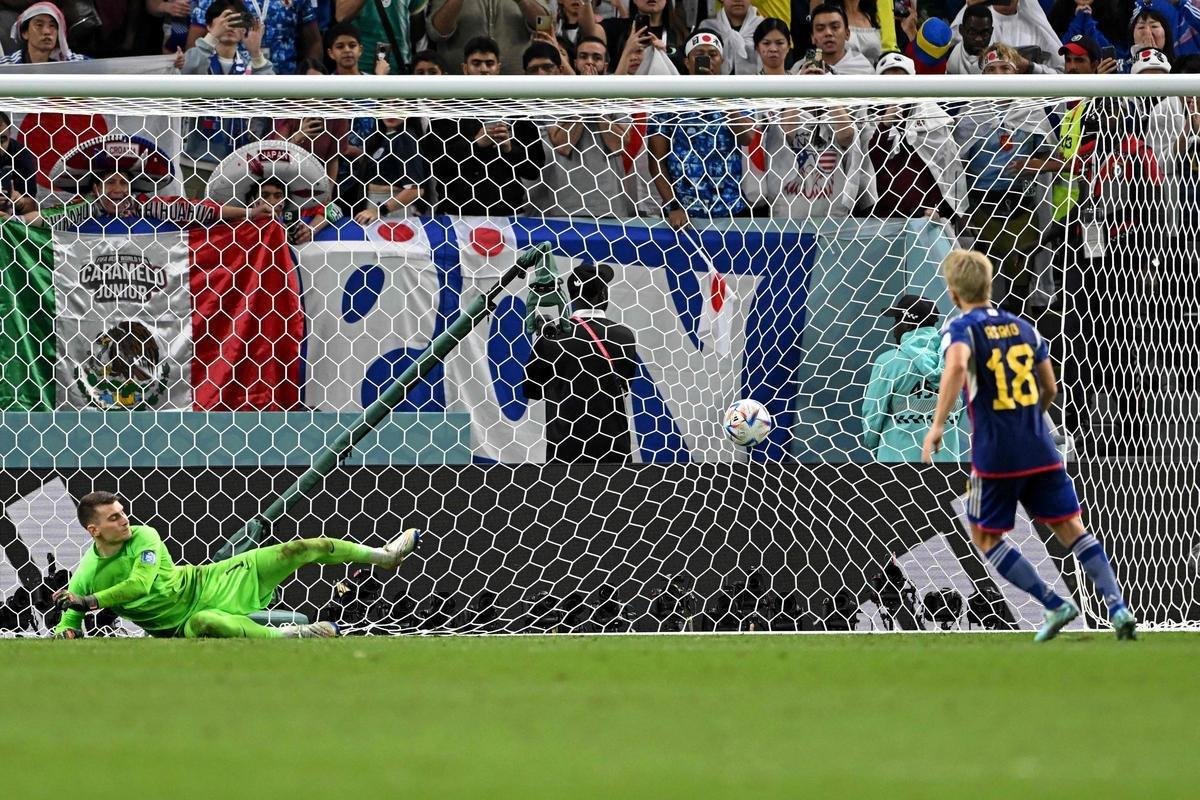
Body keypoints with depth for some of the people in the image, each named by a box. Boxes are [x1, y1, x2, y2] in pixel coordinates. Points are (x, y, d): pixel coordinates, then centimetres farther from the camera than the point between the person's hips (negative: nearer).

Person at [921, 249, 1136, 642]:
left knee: (985, 536, 10)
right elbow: (1050, 389, 17)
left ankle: (1054, 605, 0)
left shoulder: (961, 330, -5)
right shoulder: (1023, 327, 12)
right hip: (1041, 451, 5)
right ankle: (1118, 606, -8)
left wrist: (938, 425, -29)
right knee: (1070, 528, 7)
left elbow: (957, 364, -29)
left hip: (995, 455, -5)